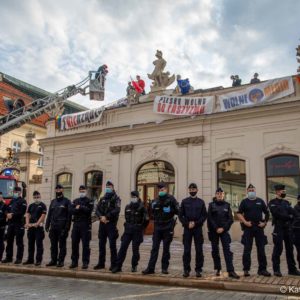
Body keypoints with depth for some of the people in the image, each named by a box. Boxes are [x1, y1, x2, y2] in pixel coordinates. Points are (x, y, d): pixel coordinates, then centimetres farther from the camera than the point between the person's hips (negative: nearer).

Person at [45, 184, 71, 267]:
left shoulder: (66, 201, -1)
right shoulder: (53, 201, 15)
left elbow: (69, 215, -6)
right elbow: (49, 214, 16)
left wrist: (67, 227, -12)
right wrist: (47, 225, 8)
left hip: (62, 227, -5)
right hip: (53, 227, 5)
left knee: (62, 245, 1)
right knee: (53, 245, 10)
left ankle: (61, 261, 7)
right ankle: (53, 260, 19)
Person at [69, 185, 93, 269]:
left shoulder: (89, 201, 4)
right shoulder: (75, 201, 16)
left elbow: (89, 210, -14)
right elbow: (71, 211, 0)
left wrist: (79, 207, -9)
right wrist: (82, 209, -14)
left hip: (85, 225, -4)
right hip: (76, 224, 4)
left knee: (85, 244, -2)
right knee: (74, 243, 6)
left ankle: (85, 262, 5)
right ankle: (74, 262, 17)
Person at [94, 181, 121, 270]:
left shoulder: (116, 198, 0)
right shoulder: (102, 199, 17)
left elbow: (116, 210, -14)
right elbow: (97, 210, 8)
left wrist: (106, 217, -18)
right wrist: (101, 217, -11)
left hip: (111, 223, -5)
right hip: (102, 224, 6)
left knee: (112, 244, -4)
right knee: (101, 244, 10)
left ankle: (114, 264, 2)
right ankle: (101, 263, 20)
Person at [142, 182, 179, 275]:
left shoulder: (171, 199, -3)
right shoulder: (156, 201, 11)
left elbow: (177, 211, -6)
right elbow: (153, 212, 17)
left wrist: (170, 211, -15)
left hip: (168, 227, -3)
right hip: (157, 227, 4)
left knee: (166, 248, 5)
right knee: (154, 248, 2)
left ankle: (164, 268, 14)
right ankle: (150, 268, 3)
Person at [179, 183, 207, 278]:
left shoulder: (201, 202, 7)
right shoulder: (184, 201, 7)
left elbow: (204, 216, 3)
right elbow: (180, 215, 4)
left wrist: (195, 223, -10)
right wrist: (187, 224, -9)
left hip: (198, 228, 0)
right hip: (187, 228, 0)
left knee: (199, 250, 1)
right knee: (186, 250, 2)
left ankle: (198, 270, 9)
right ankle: (186, 269, 10)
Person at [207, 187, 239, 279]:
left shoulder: (227, 205, 7)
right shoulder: (211, 205, 4)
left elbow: (230, 219, 2)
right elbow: (209, 218, -3)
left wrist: (223, 228, -10)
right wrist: (216, 228, -11)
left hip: (224, 230, 0)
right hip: (213, 231, 0)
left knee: (227, 250, -8)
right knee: (215, 250, 5)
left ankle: (231, 271, -11)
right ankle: (218, 269, 17)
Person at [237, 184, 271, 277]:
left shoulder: (260, 201, 10)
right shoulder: (244, 202, 4)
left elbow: (267, 213, 14)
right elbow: (239, 214, 0)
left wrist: (265, 222, 1)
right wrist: (245, 222, -12)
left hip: (259, 227, 2)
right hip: (248, 228, -2)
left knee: (261, 249, 6)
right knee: (247, 249, 0)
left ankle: (262, 269, 15)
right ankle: (246, 269, 6)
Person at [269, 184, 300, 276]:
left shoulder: (286, 202, 17)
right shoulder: (272, 203, -2)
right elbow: (277, 214, -15)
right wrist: (289, 216, -7)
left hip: (288, 228, 6)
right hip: (279, 228, -6)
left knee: (290, 249, 10)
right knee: (278, 249, -3)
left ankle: (292, 269, 18)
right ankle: (276, 270, 4)